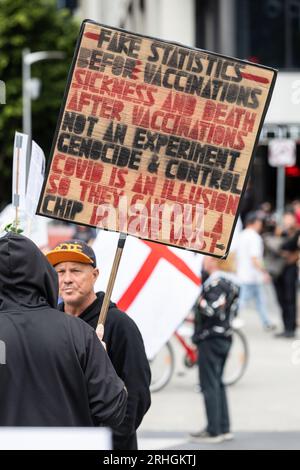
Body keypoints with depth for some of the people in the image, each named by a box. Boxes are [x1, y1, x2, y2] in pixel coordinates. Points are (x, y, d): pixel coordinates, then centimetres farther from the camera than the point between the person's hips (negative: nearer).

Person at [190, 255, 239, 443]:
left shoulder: (215, 283, -19)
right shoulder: (231, 282, 11)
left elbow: (213, 311, -28)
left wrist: (199, 303, -13)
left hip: (210, 339, -10)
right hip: (225, 337, 10)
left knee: (210, 385, -4)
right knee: (217, 383, 17)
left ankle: (214, 431, -3)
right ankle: (224, 428, 20)